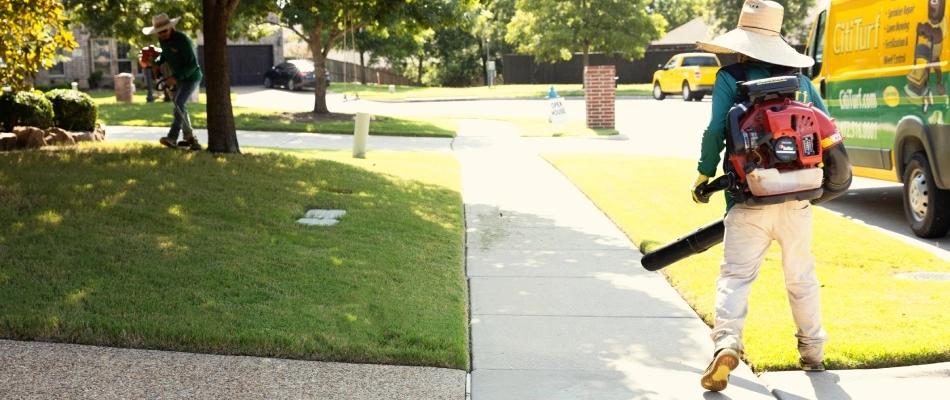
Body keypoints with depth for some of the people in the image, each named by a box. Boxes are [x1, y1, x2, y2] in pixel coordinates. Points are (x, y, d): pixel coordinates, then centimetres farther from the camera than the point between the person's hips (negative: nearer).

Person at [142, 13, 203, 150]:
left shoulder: (182, 40, -28)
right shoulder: (163, 39, -6)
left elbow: (193, 63, -29)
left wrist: (175, 77, -34)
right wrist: (155, 61, -10)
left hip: (191, 77, -9)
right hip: (177, 77, 9)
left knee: (179, 104, -21)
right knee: (180, 107, 15)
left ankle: (172, 138, -24)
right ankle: (190, 138, 27)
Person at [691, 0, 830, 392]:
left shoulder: (730, 77, -3)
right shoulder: (798, 78, 9)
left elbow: (715, 131, -11)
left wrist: (704, 175, 2)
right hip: (797, 196, 4)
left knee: (735, 274, -2)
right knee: (801, 276, 17)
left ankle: (727, 342, -23)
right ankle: (813, 351, 28)